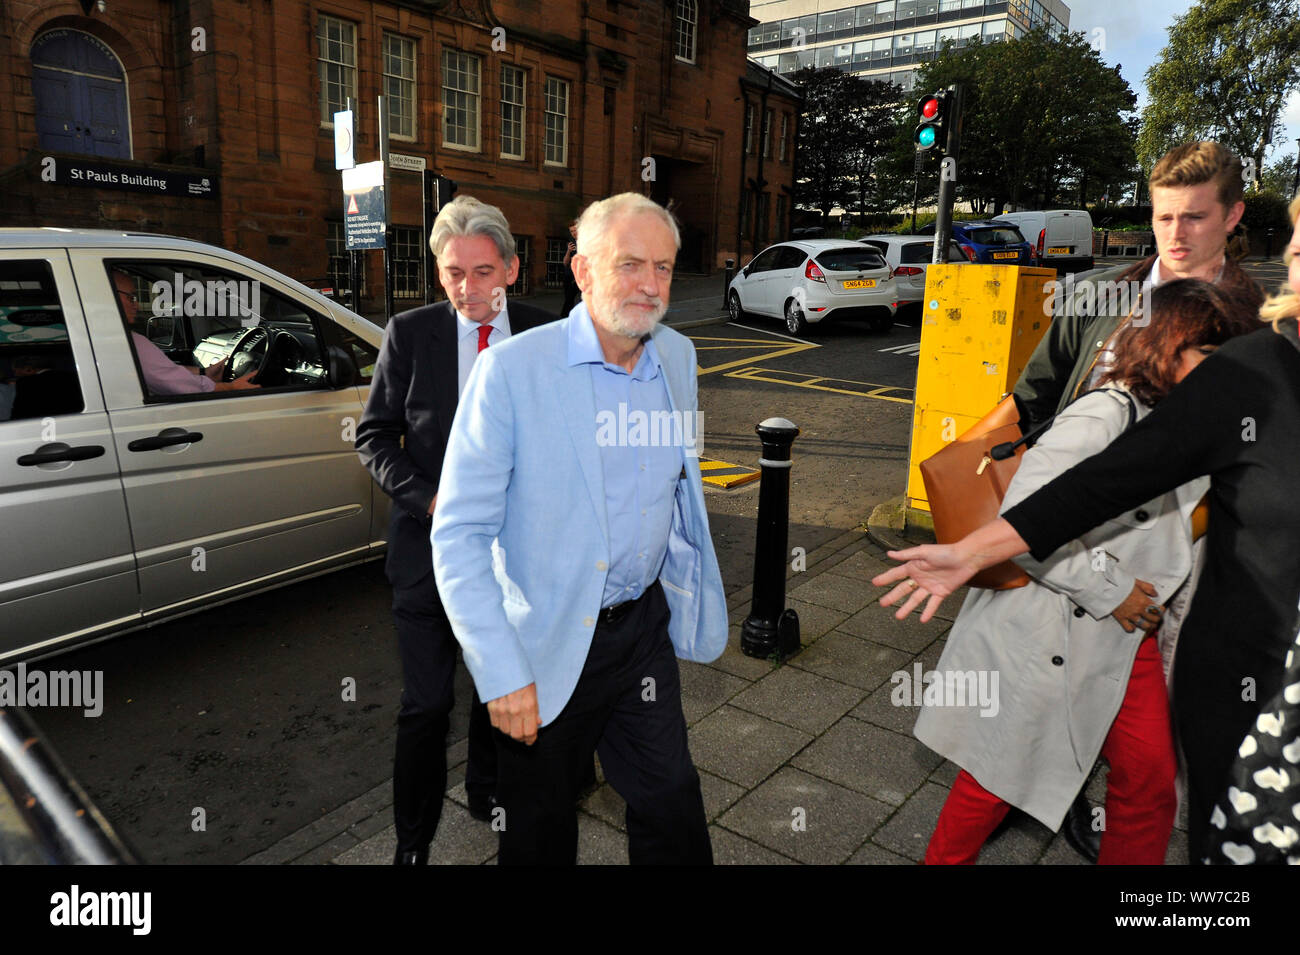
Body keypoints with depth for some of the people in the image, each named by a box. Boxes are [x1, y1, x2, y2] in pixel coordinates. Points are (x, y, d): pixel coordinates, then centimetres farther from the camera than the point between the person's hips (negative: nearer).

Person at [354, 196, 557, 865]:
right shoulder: (409, 333, -5)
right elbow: (374, 436, -2)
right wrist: (428, 499, -17)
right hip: (430, 545, -2)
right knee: (426, 703, 4)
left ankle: (487, 793, 47)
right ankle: (413, 837, 26)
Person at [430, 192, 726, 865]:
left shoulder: (678, 357, 1)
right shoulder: (512, 369, -18)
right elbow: (459, 534, -17)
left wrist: (694, 602, 16)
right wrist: (501, 675, -20)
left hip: (643, 626, 4)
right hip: (544, 645, -4)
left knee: (671, 805, 14)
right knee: (540, 828, 17)